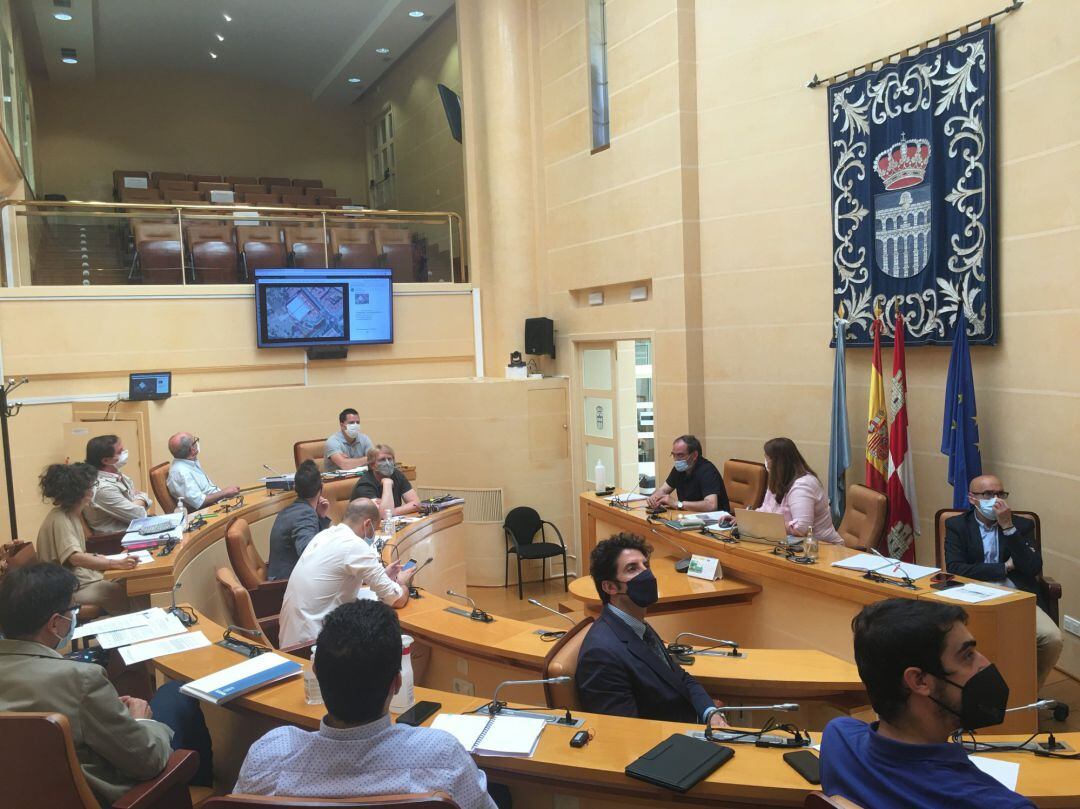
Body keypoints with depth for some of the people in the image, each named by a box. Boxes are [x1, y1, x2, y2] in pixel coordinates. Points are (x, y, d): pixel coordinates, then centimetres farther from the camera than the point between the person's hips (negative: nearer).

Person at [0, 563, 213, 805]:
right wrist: (140, 720, -3)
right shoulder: (78, 678, -32)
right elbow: (148, 758, -23)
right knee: (177, 695, 14)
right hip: (103, 797, -6)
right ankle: (204, 790, 37)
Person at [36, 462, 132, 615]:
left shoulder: (70, 515, 10)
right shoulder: (59, 520, -19)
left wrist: (96, 557, 3)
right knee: (129, 595, -20)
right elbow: (75, 558, -32)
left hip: (83, 577, 9)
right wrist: (117, 564, -40)